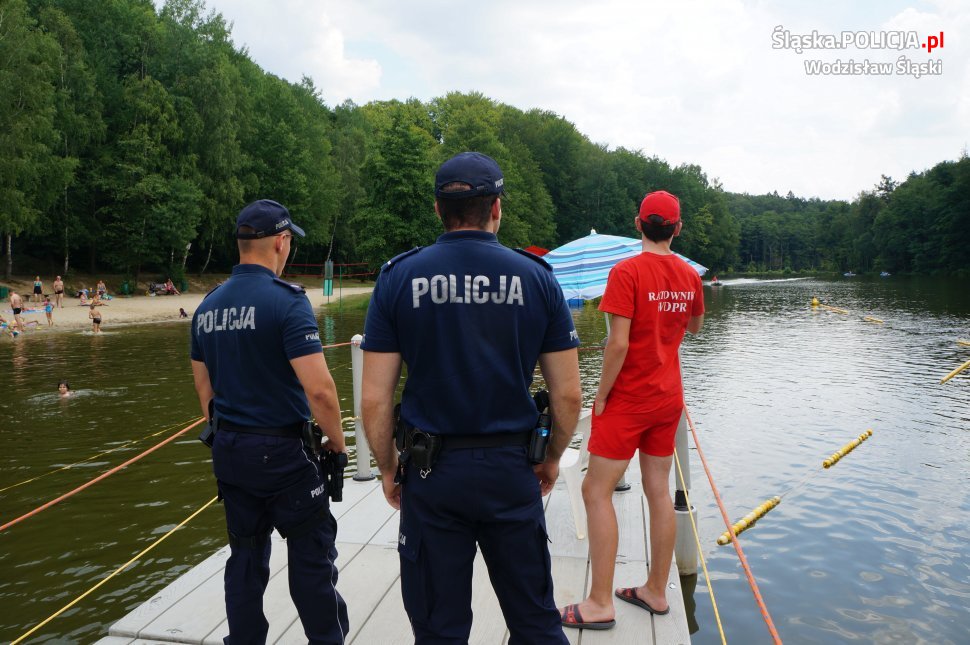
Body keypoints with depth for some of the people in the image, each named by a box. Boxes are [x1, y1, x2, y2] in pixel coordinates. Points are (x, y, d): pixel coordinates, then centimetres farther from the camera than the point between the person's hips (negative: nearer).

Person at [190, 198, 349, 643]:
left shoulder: (207, 306, 6)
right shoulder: (286, 299, -17)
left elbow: (203, 386, 13)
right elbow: (318, 388, -23)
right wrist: (337, 439, -8)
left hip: (229, 452, 7)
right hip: (283, 451, -7)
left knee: (246, 557, 17)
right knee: (312, 558, 7)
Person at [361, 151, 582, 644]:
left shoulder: (399, 278, -5)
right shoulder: (536, 277, -3)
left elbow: (374, 400, -7)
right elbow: (568, 395, -3)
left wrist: (387, 468, 8)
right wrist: (552, 458, 13)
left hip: (431, 473, 0)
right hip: (512, 470, 1)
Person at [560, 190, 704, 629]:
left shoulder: (627, 271, -17)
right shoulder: (689, 275, 3)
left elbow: (618, 343, -22)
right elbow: (695, 327, 21)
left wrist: (601, 395, -12)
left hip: (628, 399, -7)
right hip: (668, 397, 7)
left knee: (596, 491, 0)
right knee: (658, 491, 13)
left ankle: (600, 604, 3)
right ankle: (656, 592, 24)